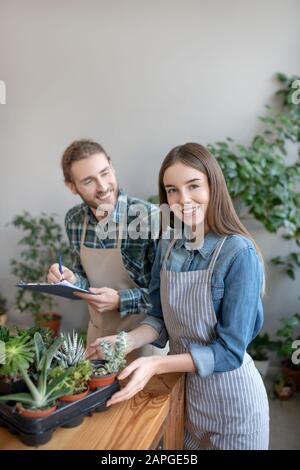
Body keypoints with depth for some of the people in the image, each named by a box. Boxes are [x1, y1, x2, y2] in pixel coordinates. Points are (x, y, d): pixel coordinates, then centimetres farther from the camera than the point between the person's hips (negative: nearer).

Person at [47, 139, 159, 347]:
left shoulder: (149, 217, -25)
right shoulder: (73, 220, -6)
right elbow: (85, 276, 7)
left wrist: (120, 301, -27)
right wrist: (71, 280, -13)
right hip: (98, 332, 5)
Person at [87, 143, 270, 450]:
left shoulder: (240, 254, -23)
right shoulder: (167, 245, -5)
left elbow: (230, 351, -22)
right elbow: (161, 319, 2)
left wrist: (156, 365, -28)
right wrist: (126, 342, -15)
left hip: (229, 396, -5)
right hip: (182, 385, 5)